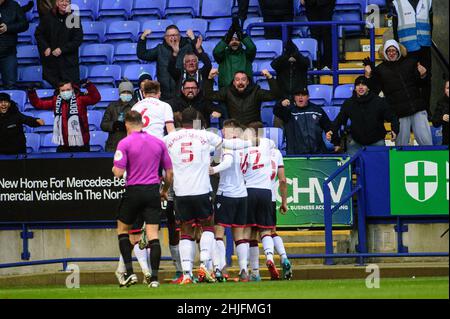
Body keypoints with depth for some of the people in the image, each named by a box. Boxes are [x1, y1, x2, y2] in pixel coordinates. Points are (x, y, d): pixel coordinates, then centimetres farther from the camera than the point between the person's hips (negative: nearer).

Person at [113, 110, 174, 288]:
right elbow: (170, 172, 10)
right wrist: (164, 191, 25)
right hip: (153, 191, 3)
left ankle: (129, 272, 6)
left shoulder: (125, 143, -6)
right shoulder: (158, 143, 7)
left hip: (133, 191, -3)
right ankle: (154, 278, -7)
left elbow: (118, 172, -12)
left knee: (122, 229, 16)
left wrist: (114, 169, 11)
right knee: (153, 235, 0)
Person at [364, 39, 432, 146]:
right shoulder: (380, 69, 7)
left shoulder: (410, 63, 9)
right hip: (399, 112, -1)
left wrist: (422, 76, -6)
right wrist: (368, 76, -9)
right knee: (401, 143, 3)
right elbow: (374, 90, 3)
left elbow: (419, 84, 15)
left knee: (425, 140, -3)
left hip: (418, 109, 1)